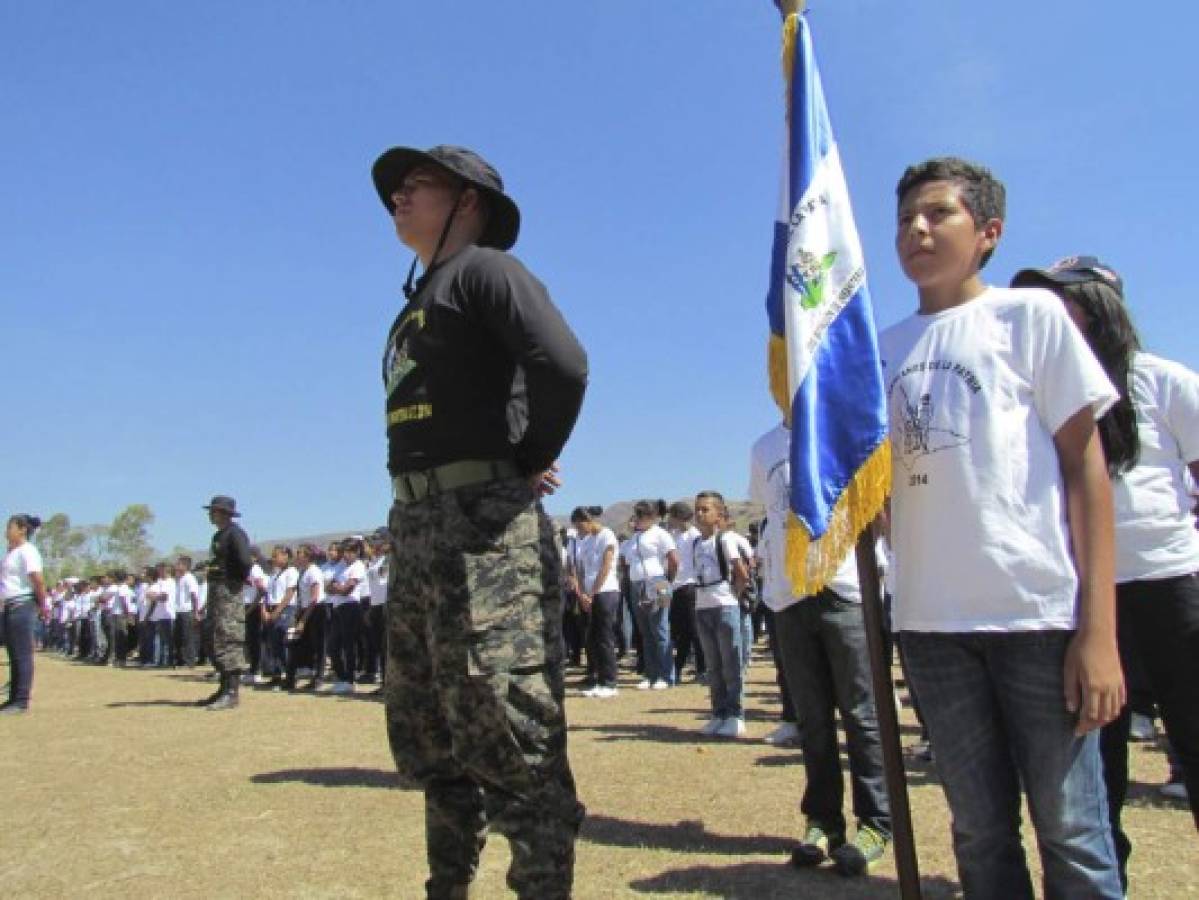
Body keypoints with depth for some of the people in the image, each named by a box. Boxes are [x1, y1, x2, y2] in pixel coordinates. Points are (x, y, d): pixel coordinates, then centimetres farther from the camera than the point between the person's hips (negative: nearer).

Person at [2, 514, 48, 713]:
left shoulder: (27, 551, -12)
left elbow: (38, 580, -20)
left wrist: (42, 605, -13)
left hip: (22, 606, -10)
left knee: (22, 654, -6)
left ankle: (22, 702, -4)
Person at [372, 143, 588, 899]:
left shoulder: (484, 269, -4)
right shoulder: (419, 303, 23)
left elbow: (564, 365, -23)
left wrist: (531, 461, -9)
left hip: (483, 523, -10)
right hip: (414, 525, 10)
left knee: (511, 737, -6)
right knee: (427, 736, 18)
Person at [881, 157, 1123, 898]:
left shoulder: (1031, 313, 4)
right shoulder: (885, 349, 14)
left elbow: (1085, 465, -1)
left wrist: (1099, 627, -9)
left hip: (1038, 609, -3)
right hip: (932, 619, 4)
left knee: (1070, 828, 3)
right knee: (981, 831, 13)